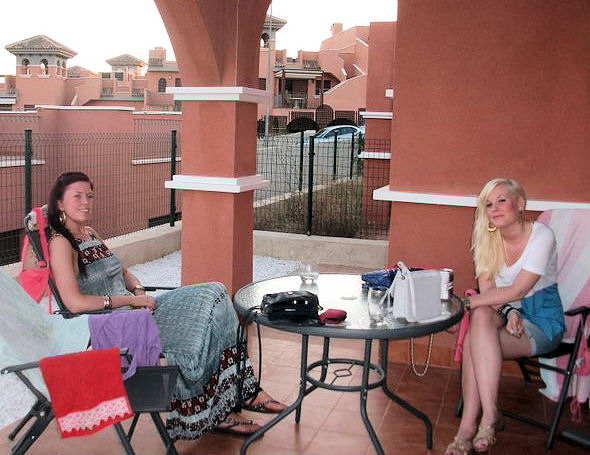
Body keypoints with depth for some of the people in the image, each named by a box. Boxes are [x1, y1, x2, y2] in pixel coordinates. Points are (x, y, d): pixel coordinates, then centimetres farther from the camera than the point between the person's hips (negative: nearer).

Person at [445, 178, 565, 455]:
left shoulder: (541, 236, -14)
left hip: (542, 322, -4)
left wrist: (467, 303, -24)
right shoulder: (488, 240, 3)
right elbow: (486, 290, -3)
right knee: (481, 316, -31)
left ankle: (475, 423, -24)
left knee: (474, 339, -29)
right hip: (506, 313, 4)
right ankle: (488, 416, -33)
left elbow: (518, 290, -21)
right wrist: (508, 312, -23)